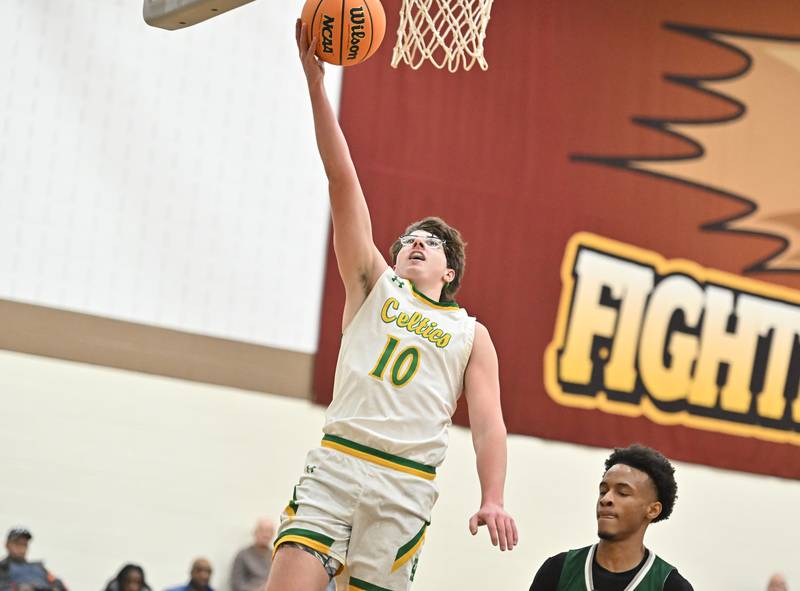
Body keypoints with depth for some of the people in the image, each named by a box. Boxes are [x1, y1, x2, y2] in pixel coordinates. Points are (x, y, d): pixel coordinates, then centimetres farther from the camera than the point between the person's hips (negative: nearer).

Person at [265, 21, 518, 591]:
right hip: (335, 464, 0)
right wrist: (315, 79, 3)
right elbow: (343, 180, 9)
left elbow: (488, 422, 6)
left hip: (407, 486, 0)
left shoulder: (472, 334, 17)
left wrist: (493, 499, -12)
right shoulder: (375, 286, 17)